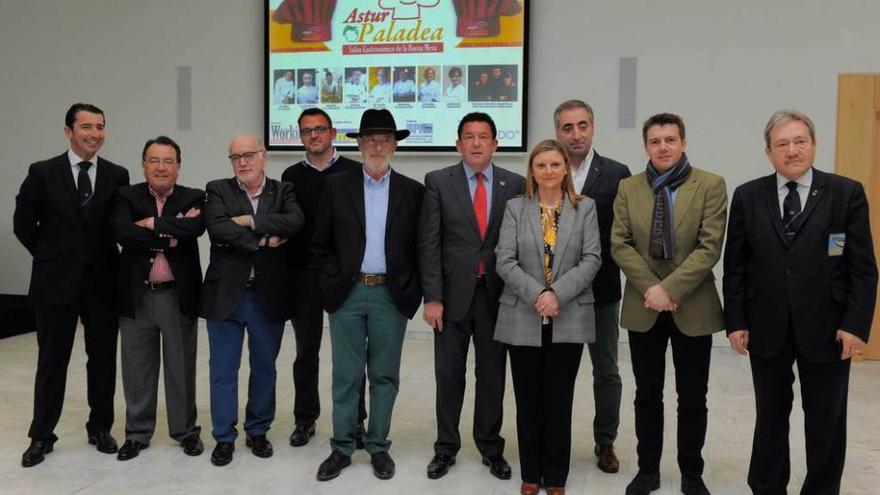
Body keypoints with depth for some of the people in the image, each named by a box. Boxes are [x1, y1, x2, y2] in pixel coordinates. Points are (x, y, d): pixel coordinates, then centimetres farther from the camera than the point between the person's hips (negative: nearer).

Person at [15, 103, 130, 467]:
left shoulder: (117, 176, 1)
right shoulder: (43, 173, -3)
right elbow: (23, 224, 4)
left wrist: (104, 258, 4)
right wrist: (51, 257, 5)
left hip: (103, 281, 2)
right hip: (56, 282, -1)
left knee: (103, 359, 10)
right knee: (52, 361, 8)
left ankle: (100, 427, 26)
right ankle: (41, 436, 21)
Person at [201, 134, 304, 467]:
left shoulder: (283, 191, 4)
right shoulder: (218, 190, 2)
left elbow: (295, 222, -16)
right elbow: (217, 228, -17)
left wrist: (251, 221, -18)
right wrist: (263, 240, -17)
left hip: (268, 296, 1)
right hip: (226, 295, -1)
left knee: (264, 368, 13)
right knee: (223, 370, 7)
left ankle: (258, 431, 31)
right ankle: (224, 437, 22)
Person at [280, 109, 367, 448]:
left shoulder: (354, 172, 0)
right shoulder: (292, 176, 8)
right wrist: (286, 272, -1)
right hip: (303, 275, 2)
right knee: (306, 350, 11)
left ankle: (354, 420, 18)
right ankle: (305, 418, 24)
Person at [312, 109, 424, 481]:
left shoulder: (412, 191, 4)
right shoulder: (336, 186, 4)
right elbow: (320, 244, 6)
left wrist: (412, 291, -2)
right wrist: (330, 284, -1)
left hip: (391, 295, 0)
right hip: (347, 293, 0)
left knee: (384, 375, 9)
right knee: (346, 376, 6)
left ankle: (378, 447, 22)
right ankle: (342, 448, 19)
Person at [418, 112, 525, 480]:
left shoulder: (515, 185, 2)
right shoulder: (438, 182, -1)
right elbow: (429, 243, -4)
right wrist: (432, 297, -9)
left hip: (496, 295, 1)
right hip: (453, 293, -1)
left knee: (493, 374, 11)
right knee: (449, 374, 9)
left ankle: (491, 446, 28)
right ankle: (446, 447, 26)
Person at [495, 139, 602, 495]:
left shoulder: (585, 208, 5)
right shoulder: (515, 208, 4)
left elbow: (591, 259, -4)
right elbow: (505, 261, -4)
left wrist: (558, 294, -16)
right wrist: (536, 295, -17)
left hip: (569, 320, 0)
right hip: (523, 319, 0)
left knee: (559, 400, 8)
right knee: (528, 401, 9)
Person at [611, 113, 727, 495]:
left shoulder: (711, 186, -4)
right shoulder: (628, 188, 3)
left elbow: (710, 247, -11)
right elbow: (619, 245, -2)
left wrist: (670, 289, -18)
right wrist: (651, 287, -14)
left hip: (693, 307, -1)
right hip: (643, 306, 2)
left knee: (692, 398, 9)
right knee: (647, 395, 11)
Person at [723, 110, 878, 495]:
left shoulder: (847, 193, -2)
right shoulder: (747, 197, 2)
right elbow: (735, 266, 3)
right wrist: (735, 321, -2)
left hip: (826, 329, -1)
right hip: (766, 328, 1)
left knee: (827, 424, 11)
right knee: (770, 419, 14)